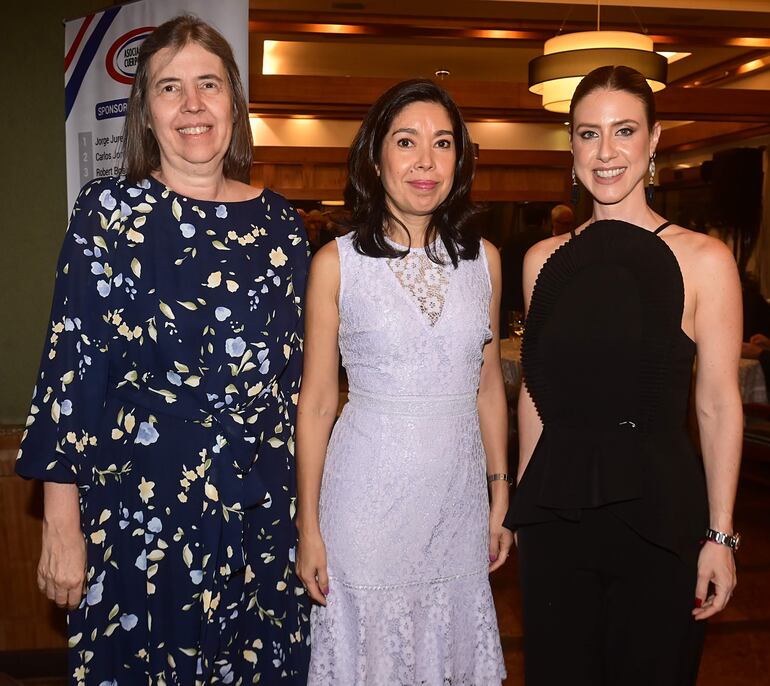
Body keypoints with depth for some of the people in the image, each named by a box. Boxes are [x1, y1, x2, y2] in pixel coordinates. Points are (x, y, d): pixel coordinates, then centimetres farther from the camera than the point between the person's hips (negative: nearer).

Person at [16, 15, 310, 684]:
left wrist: (304, 501, 11)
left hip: (262, 507, 3)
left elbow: (295, 369, 10)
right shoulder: (109, 210, -4)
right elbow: (70, 366, -6)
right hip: (137, 506, -3)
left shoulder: (279, 221, 5)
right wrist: (61, 523, -9)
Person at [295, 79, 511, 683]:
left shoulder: (483, 258, 4)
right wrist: (308, 527, -4)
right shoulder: (337, 263, -6)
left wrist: (501, 492, 10)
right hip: (370, 493, -3)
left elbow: (488, 386, 11)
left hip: (459, 496, 3)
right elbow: (316, 403, -4)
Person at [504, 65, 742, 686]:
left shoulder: (702, 260, -6)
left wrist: (721, 534, -8)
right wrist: (522, 498, 12)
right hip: (554, 510, 3)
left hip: (657, 515, -3)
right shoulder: (544, 260, 5)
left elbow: (718, 406, -6)